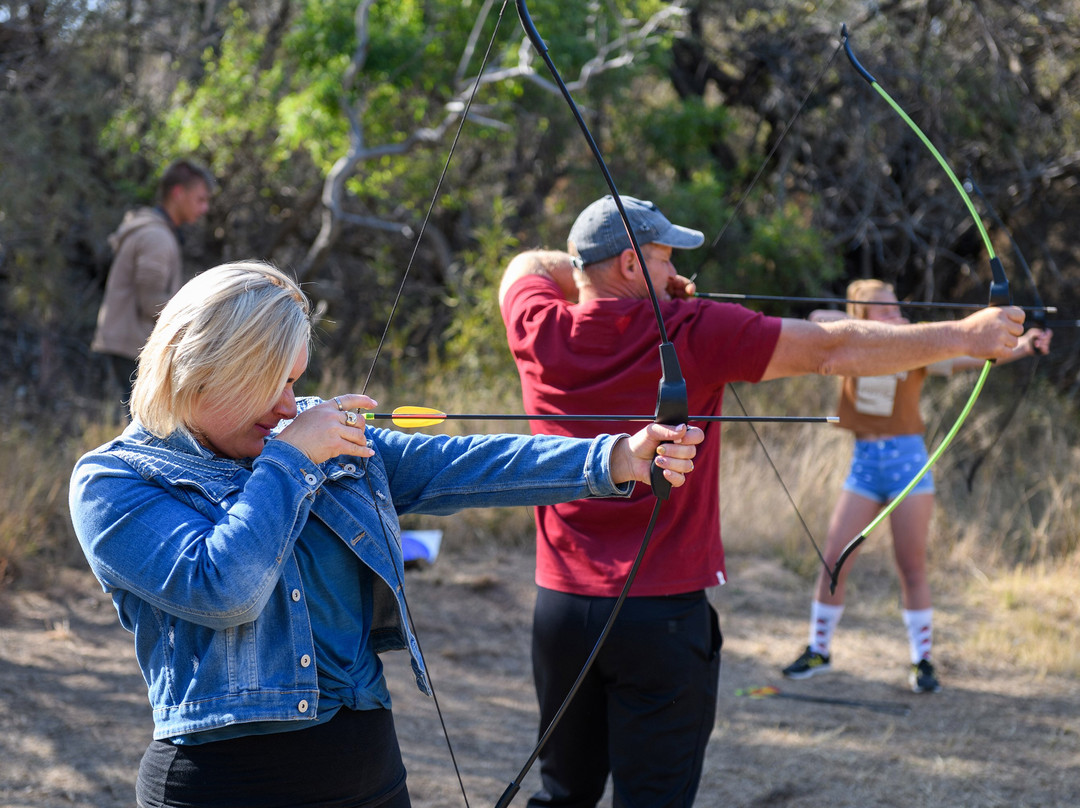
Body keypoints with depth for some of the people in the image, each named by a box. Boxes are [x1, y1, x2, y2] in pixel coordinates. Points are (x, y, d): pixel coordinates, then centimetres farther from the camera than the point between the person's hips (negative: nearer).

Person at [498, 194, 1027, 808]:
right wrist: (964, 335, -4)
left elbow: (528, 265, 23)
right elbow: (832, 350, -10)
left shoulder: (541, 330, -1)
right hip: (663, 616, -5)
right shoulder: (693, 334, -12)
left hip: (563, 607, 5)